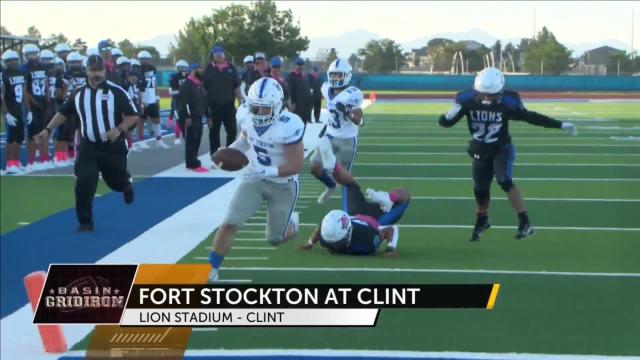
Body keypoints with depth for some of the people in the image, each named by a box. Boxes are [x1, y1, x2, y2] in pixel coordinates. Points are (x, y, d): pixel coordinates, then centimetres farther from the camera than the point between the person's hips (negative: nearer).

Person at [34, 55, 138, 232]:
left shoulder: (116, 91, -9)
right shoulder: (78, 93, 3)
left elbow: (132, 116, -9)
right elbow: (63, 113, 17)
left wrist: (119, 129, -25)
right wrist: (48, 130, 8)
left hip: (113, 147, -2)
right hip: (88, 147, 2)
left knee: (117, 182, 11)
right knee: (84, 183, -12)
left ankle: (126, 183, 50)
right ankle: (85, 221, 2)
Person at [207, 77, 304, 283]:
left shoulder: (289, 126, -30)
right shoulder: (248, 119, -11)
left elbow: (296, 166, -26)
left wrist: (267, 171, -37)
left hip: (283, 185, -4)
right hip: (254, 179, 4)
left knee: (276, 239, 9)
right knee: (230, 223, -10)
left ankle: (291, 220, 45)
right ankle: (210, 271, 0)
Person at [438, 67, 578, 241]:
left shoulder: (507, 102, -20)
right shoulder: (467, 100, -17)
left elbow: (530, 117, -10)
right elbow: (446, 122, -13)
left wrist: (560, 125, -11)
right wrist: (449, 116, -39)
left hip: (502, 149, -2)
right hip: (480, 152, 2)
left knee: (505, 181, -24)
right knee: (480, 189, 11)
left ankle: (525, 223, -20)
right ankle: (482, 220, 42)